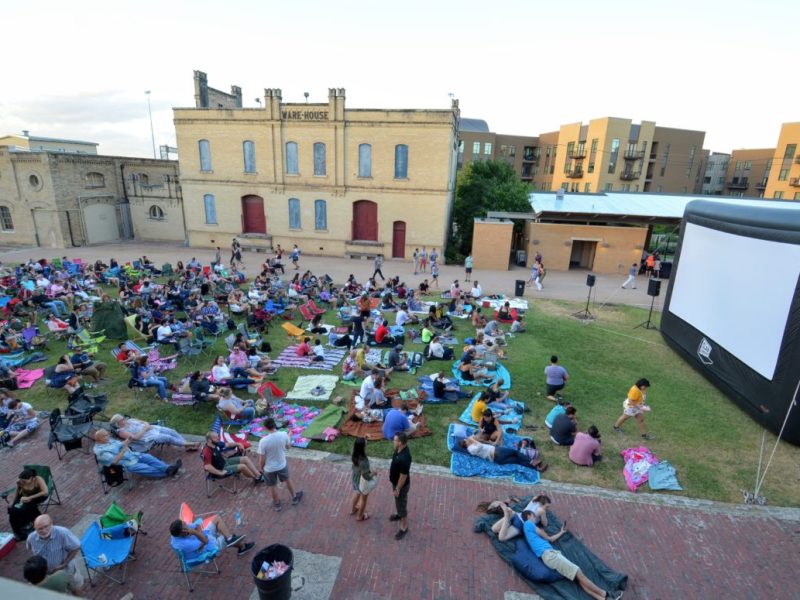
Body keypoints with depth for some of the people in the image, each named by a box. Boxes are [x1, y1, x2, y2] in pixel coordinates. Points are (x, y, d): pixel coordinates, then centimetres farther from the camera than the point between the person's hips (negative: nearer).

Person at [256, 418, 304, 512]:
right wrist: (289, 436, 16)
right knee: (287, 480, 29)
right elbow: (288, 446, -1)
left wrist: (261, 467, 2)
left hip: (269, 468, -2)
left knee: (273, 486, 25)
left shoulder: (263, 441, -30)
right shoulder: (284, 435, -23)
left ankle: (277, 504, 46)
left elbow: (262, 459, -19)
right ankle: (294, 498, 49)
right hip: (282, 465, 2)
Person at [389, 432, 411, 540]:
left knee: (402, 505, 13)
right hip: (396, 481, 8)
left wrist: (397, 489, -18)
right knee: (397, 501, 32)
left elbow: (403, 476, -30)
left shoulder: (404, 458, -41)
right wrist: (393, 479, 20)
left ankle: (404, 527, 35)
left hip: (402, 485, -8)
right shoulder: (399, 449, -13)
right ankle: (398, 514, 58)